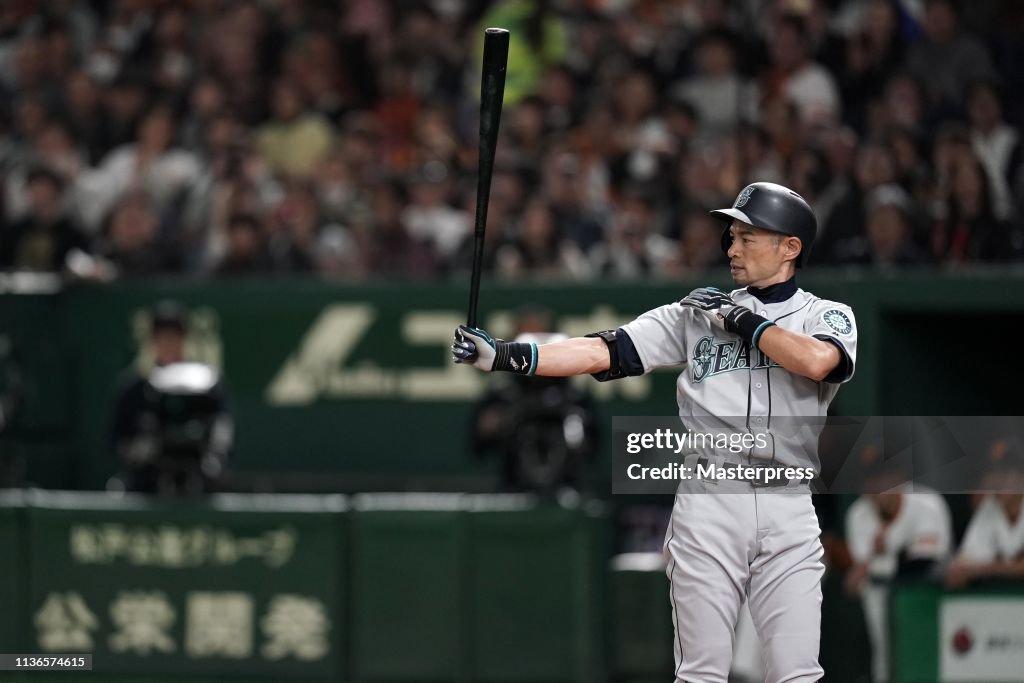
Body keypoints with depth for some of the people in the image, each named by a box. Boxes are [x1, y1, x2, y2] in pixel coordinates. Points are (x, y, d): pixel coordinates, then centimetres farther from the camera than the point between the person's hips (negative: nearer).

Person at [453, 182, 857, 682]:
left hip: (788, 510, -1)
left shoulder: (829, 317, 7)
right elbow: (604, 352, 2)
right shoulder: (696, 313, 11)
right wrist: (504, 356, -9)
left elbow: (817, 361, -17)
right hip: (708, 504, 1)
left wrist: (742, 321, -6)